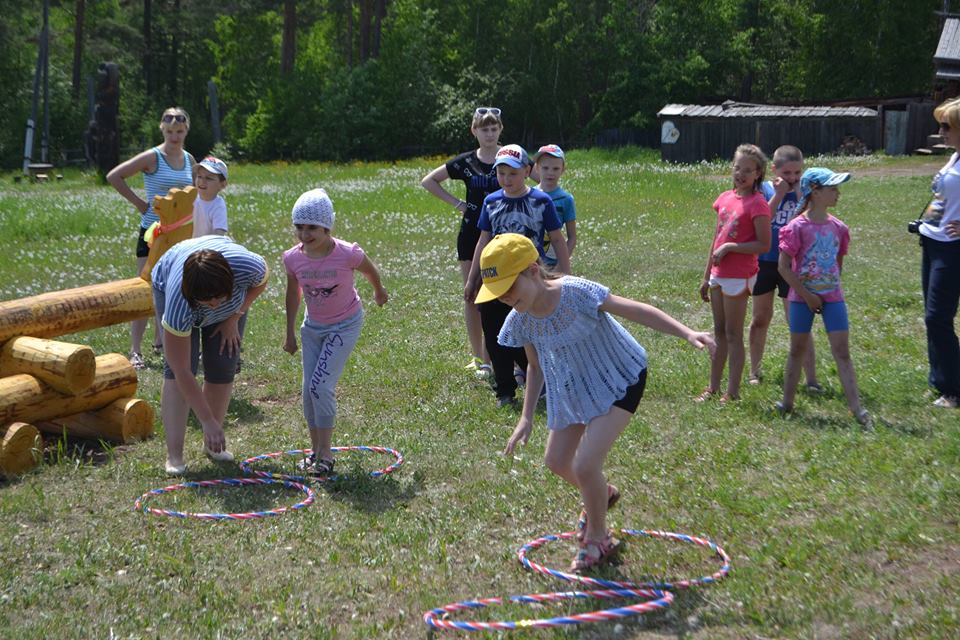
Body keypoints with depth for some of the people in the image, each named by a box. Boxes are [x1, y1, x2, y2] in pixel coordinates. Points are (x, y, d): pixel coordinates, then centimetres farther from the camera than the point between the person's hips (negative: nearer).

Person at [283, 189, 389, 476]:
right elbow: (293, 294, 4)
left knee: (321, 386, -15)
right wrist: (290, 332, 12)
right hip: (313, 326, 5)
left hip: (345, 325, -4)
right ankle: (315, 450, 19)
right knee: (309, 389, 3)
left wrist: (379, 293, 17)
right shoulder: (293, 258, -14)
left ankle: (325, 455, -3)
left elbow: (370, 271, -3)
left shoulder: (347, 254, -26)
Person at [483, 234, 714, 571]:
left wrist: (687, 333, -41)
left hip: (619, 382, -7)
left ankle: (597, 538, 13)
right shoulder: (521, 320, -13)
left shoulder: (575, 293, -32)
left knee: (585, 465, -17)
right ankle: (601, 495, 52)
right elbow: (535, 366, 5)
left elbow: (635, 310, -31)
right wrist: (526, 419, 4)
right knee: (556, 460, 18)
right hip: (572, 391, 7)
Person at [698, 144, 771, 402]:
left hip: (738, 277, -7)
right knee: (719, 332, 14)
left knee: (733, 335, 0)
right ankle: (713, 387, 22)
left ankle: (733, 392, 8)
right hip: (718, 275, 7)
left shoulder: (757, 204, -12)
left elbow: (764, 245, -16)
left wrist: (729, 247, -19)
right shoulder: (725, 198, 9)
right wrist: (706, 277, 16)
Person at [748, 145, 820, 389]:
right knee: (761, 319, 15)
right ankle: (755, 371, 31)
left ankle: (811, 379, -3)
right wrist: (778, 195, -19)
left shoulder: (803, 192, -3)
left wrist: (798, 192, -19)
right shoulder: (763, 190, -4)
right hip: (764, 262, 1)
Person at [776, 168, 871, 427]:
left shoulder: (837, 227, 3)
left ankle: (856, 408, -3)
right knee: (797, 350, 10)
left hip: (832, 296, 3)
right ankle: (787, 402, 23)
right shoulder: (797, 227, -12)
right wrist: (807, 296, -13)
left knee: (842, 351, -1)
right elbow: (784, 266, -13)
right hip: (803, 297, -3)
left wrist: (832, 286, 6)